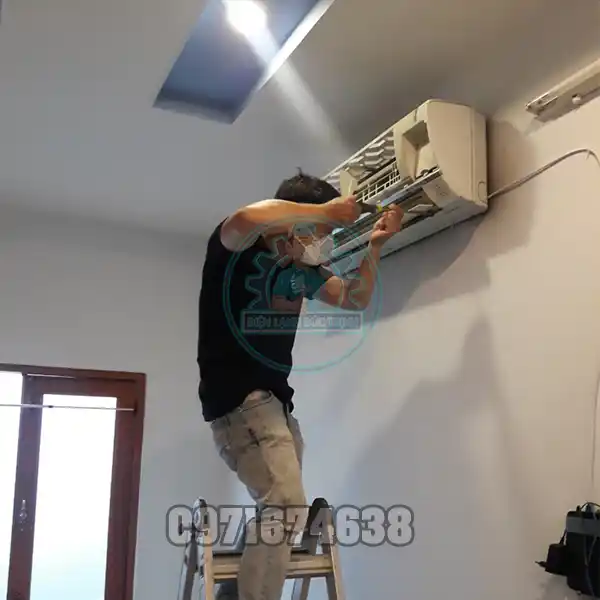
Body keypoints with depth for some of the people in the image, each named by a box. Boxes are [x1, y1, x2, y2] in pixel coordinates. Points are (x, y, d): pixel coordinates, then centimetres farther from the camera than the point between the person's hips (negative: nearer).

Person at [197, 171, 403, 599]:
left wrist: (375, 245, 9)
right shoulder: (235, 245, -7)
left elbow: (355, 299, 21)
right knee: (286, 506, -22)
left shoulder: (300, 268, 16)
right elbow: (246, 219, -32)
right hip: (237, 395, -9)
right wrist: (324, 210, -21)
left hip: (275, 398, 9)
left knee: (279, 509, 13)